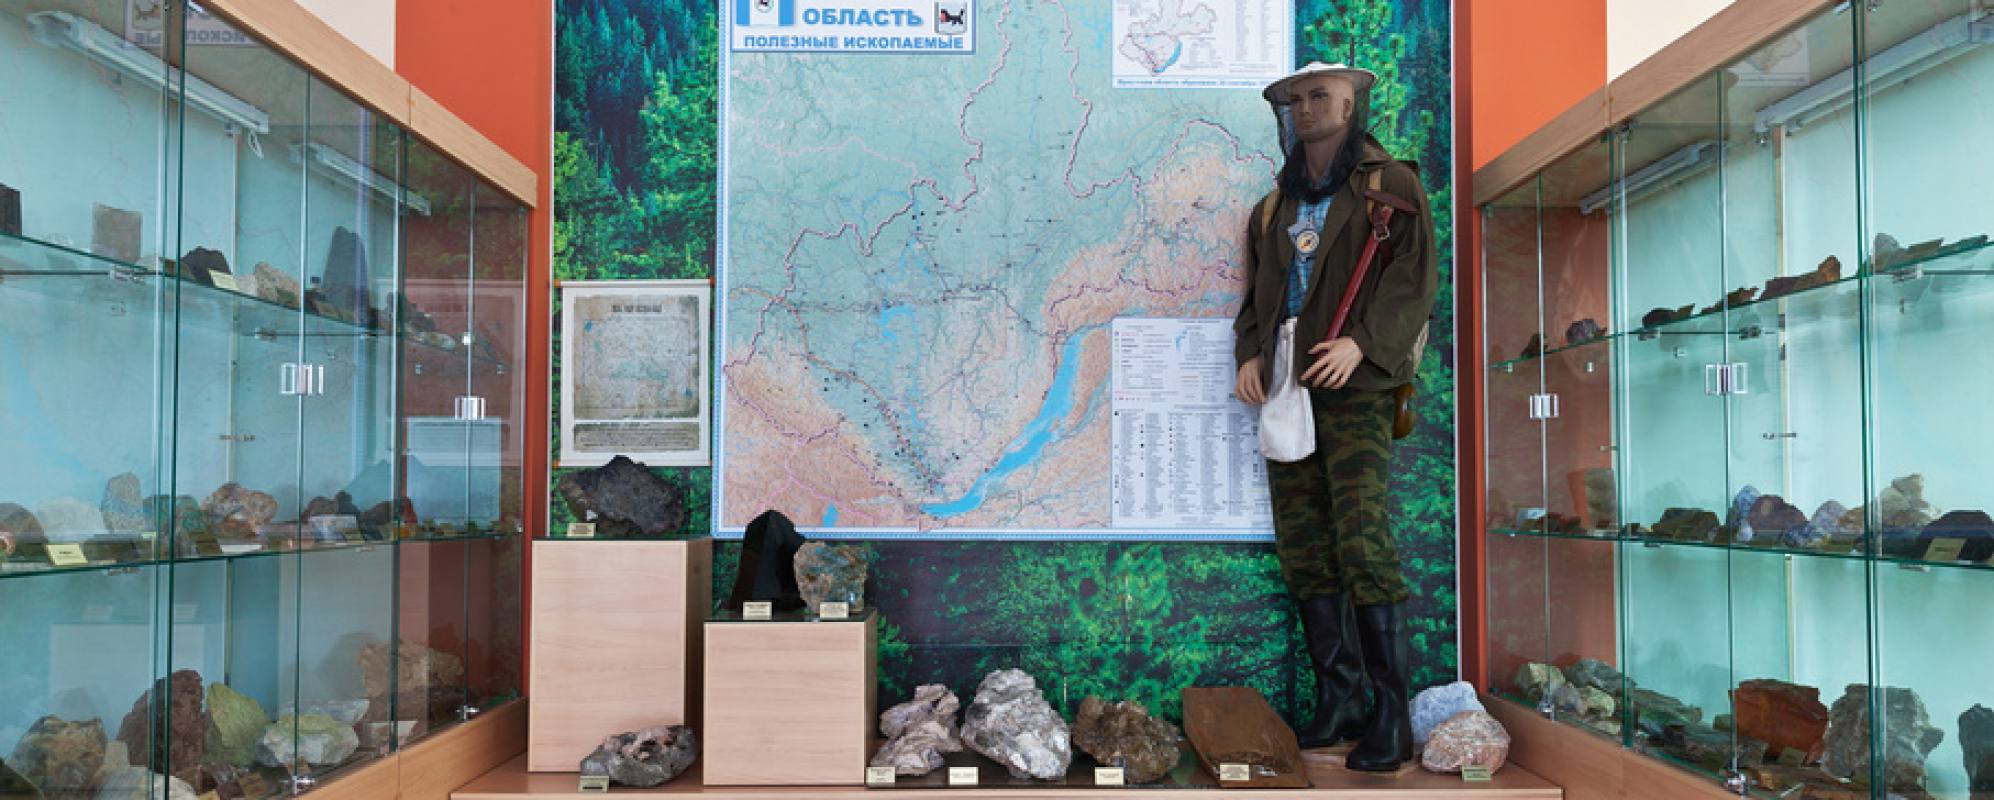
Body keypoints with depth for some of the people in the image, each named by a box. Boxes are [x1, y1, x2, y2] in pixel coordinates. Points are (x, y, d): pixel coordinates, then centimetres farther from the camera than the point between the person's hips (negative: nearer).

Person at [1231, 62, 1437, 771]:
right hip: (1288, 390, 6)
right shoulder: (1274, 206, 21)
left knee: (1361, 539, -14)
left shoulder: (1390, 185, 5)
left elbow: (1415, 278, -5)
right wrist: (1249, 353, 5)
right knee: (1302, 547, 3)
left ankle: (1392, 713, -6)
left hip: (1356, 387, -6)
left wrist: (1362, 341, -18)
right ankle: (1338, 699, 10)